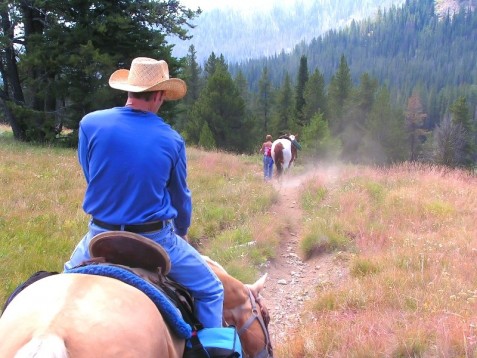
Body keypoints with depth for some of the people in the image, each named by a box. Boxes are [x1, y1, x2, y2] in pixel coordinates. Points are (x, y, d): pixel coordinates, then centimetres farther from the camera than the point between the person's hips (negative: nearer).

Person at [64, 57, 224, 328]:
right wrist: (182, 231, 26)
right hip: (155, 238, -2)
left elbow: (91, 177, 7)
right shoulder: (172, 140, -9)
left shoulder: (91, 124, -9)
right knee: (211, 291, 16)